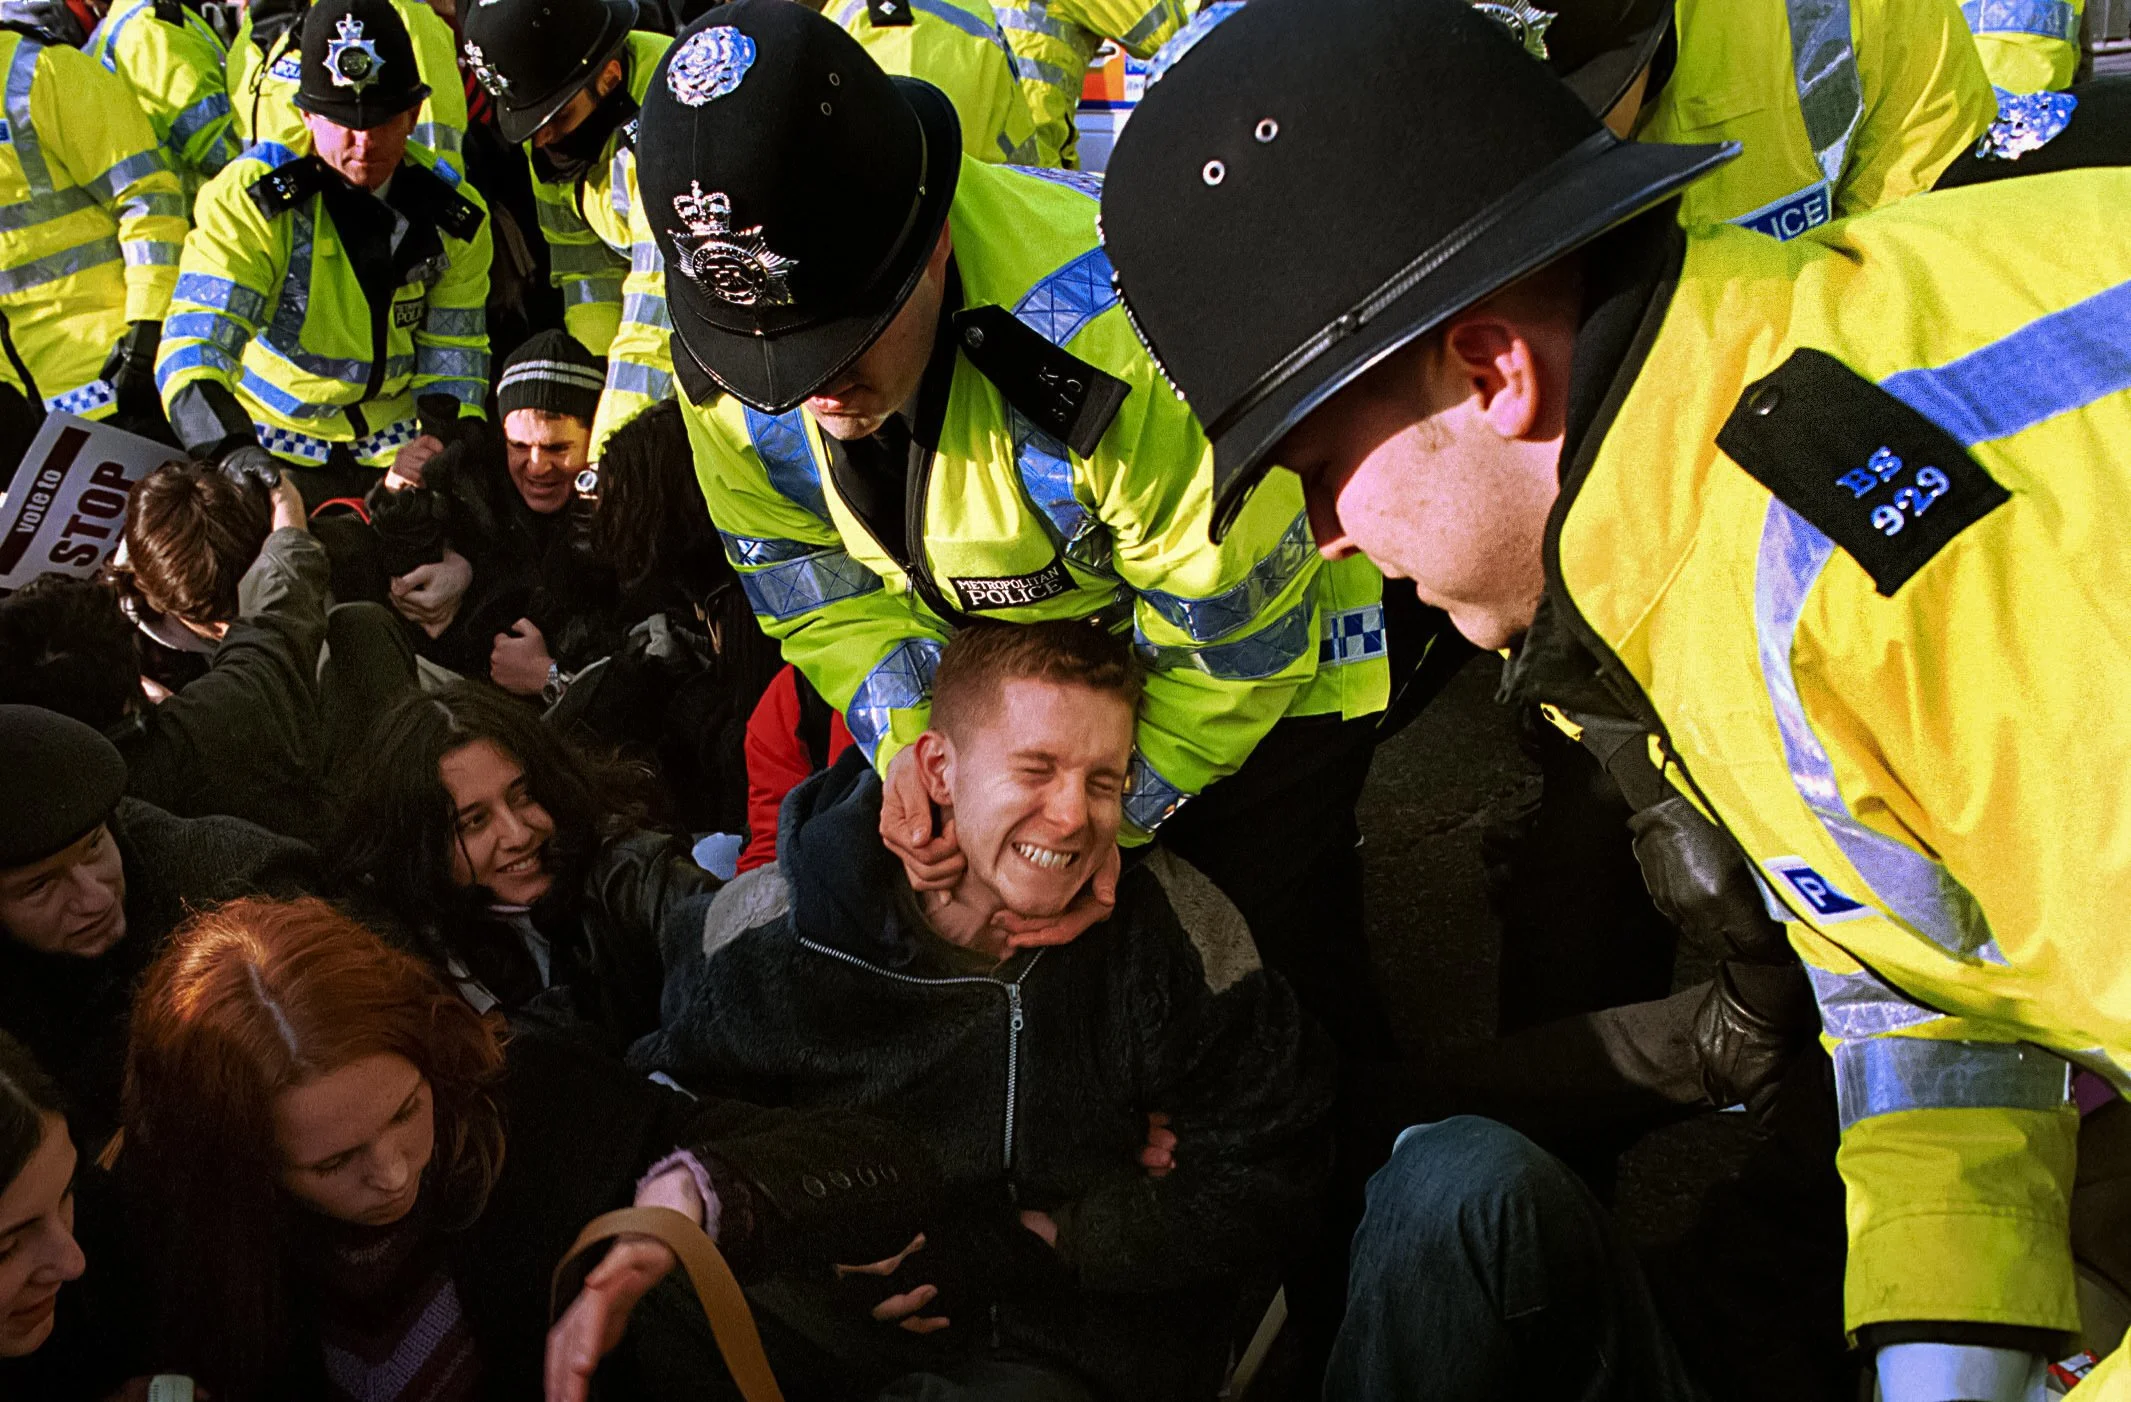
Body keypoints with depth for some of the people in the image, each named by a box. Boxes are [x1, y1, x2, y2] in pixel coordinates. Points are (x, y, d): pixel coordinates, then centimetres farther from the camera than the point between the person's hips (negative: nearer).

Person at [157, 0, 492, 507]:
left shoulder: (456, 218, -2)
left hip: (396, 455, 3)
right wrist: (236, 455, -43)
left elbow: (454, 357, 5)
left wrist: (445, 447, -16)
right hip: (271, 451, -2)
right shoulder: (248, 199, -14)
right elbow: (193, 345, -24)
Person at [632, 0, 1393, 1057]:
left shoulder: (1115, 343, -39)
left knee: (1276, 978, -5)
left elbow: (1234, 646, -25)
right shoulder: (726, 376, -21)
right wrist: (902, 741, -24)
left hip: (1258, 650, -5)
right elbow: (822, 593, -7)